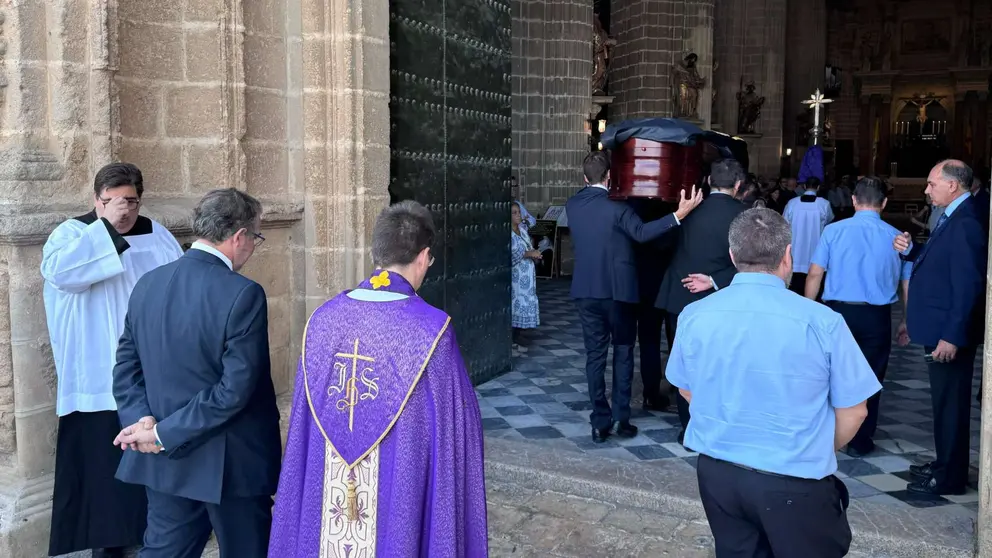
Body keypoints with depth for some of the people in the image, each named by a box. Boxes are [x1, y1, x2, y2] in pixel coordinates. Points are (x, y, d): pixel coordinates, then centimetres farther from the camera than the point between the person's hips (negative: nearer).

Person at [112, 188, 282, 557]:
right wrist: (166, 434, -15)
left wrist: (142, 421, -5)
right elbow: (236, 388, -23)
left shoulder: (147, 284, 2)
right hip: (231, 463, -6)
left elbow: (126, 365, 6)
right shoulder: (243, 294, -20)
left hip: (164, 460, 6)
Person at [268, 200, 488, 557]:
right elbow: (456, 428, -10)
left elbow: (302, 427, 6)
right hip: (403, 496, -4)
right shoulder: (432, 329, -17)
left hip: (327, 493, 4)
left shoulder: (323, 319, -3)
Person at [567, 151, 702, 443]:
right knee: (623, 352, 11)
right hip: (618, 290, -4)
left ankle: (600, 422, 11)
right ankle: (622, 419, 10)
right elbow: (641, 232, -27)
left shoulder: (572, 205, 3)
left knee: (595, 354, 8)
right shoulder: (616, 208, -13)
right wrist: (679, 214, -32)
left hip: (586, 291, 4)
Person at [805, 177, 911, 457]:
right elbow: (907, 286, 5)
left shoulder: (833, 231, -5)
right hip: (876, 317, 0)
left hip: (838, 312, 0)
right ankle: (860, 441, 20)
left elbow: (814, 276, -6)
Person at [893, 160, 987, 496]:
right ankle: (945, 464, 34)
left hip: (950, 333, -10)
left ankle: (950, 477, 14)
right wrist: (909, 250, 0)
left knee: (950, 403, 2)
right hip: (938, 328, 10)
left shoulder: (966, 224, -21)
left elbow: (968, 285, -24)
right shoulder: (952, 218, 10)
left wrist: (952, 336, -24)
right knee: (944, 401, 20)